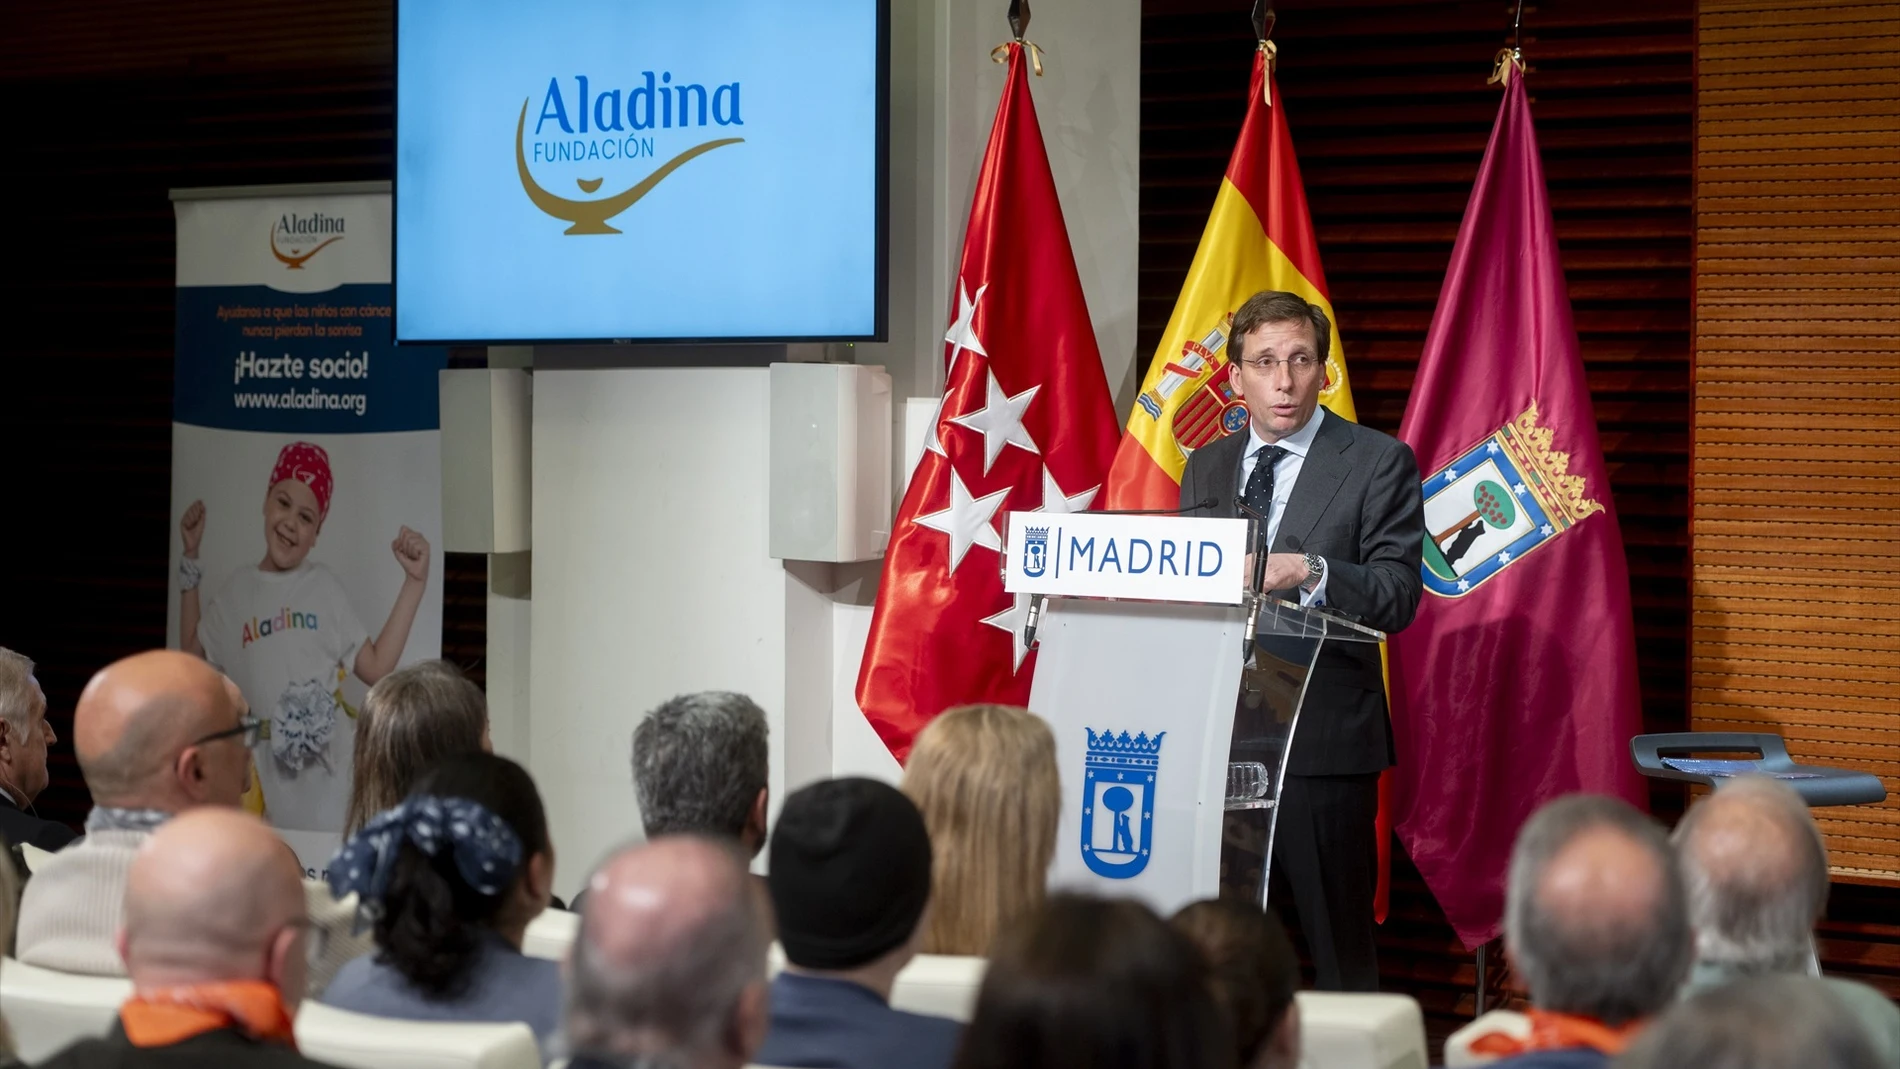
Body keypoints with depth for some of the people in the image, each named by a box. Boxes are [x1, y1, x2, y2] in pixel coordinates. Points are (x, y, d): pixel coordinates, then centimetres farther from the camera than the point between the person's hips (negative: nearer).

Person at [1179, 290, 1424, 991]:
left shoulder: (1377, 463, 0)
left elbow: (1398, 597, -9)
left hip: (1324, 744, -5)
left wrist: (1310, 573, -25)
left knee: (1338, 946, -3)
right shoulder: (1205, 468, 16)